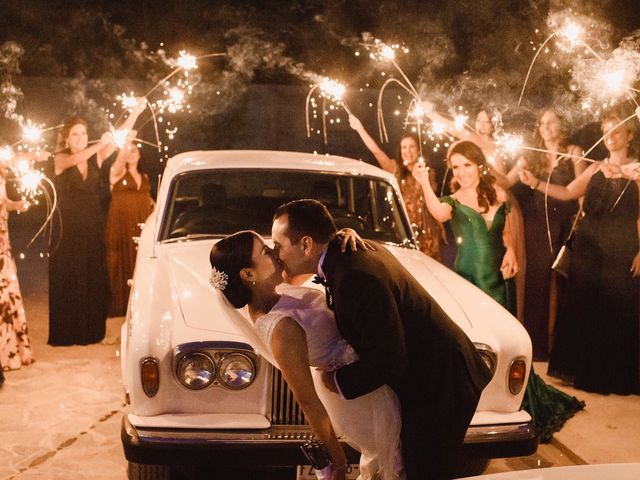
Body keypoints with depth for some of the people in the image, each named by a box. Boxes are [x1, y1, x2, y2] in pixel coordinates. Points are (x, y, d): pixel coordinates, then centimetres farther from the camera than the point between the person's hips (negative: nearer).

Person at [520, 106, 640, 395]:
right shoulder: (596, 169, 14)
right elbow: (567, 193, 9)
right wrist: (536, 183, -5)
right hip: (587, 249, 5)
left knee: (616, 312, -1)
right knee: (582, 309, 6)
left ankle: (612, 376, 11)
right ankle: (582, 370, 17)